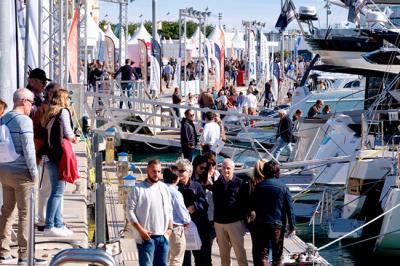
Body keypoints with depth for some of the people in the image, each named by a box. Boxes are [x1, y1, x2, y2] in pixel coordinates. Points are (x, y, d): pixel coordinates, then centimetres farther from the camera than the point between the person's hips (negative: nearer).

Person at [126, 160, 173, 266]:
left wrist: (169, 228, 5)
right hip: (146, 236, -5)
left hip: (163, 236, 6)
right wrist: (140, 230, -15)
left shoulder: (165, 188, 12)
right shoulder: (138, 189, -5)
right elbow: (130, 211, -8)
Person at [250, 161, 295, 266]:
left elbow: (253, 206, 6)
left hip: (261, 224, 1)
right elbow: (289, 209, -4)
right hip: (278, 225, -1)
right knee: (277, 257, 9)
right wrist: (292, 227, 0)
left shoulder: (259, 186, 0)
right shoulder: (283, 187, -4)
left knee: (262, 255, 3)